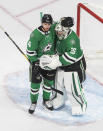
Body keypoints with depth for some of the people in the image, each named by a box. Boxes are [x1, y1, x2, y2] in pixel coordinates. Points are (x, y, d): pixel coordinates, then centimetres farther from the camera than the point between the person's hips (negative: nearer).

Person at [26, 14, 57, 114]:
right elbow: (30, 50, -17)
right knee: (35, 82, -1)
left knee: (49, 81, 12)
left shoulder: (53, 29, -10)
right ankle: (33, 103, 15)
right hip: (37, 60, -4)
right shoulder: (35, 34, -23)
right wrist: (34, 62, -17)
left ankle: (46, 100, 31)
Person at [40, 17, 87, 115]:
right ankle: (58, 101, 38)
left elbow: (71, 56, -38)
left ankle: (79, 106, 14)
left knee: (72, 88, -5)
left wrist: (57, 61, -38)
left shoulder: (72, 40, -32)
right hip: (62, 64, 8)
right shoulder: (60, 36, -7)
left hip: (75, 66, -8)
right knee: (58, 83, 18)